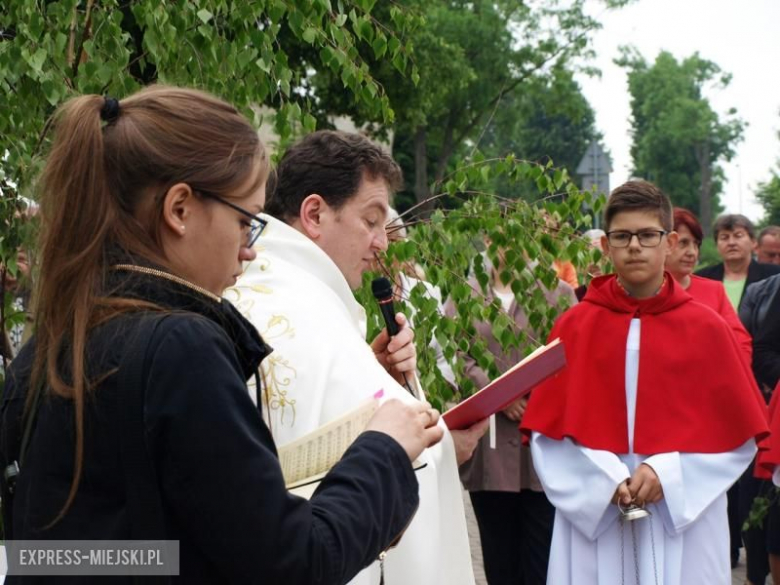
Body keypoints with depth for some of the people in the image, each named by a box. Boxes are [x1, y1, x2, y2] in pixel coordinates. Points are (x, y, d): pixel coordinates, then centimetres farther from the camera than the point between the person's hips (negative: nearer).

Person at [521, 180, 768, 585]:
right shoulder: (573, 327, 1)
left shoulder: (706, 328, 0)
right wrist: (604, 480, -13)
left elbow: (738, 435, 1)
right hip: (592, 518, 0)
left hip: (685, 522, 0)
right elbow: (547, 432, 1)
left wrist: (668, 474, -11)